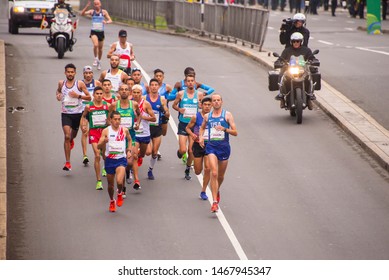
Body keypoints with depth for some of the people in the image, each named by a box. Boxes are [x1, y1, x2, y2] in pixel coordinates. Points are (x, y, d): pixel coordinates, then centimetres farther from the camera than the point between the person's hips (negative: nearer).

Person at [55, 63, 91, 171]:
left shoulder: (80, 84, -7)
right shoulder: (61, 83, 0)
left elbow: (89, 97, -3)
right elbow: (58, 90, 22)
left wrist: (78, 96, -19)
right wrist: (58, 95, -1)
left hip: (78, 113, 1)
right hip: (66, 113, 0)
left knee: (73, 135, 20)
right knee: (67, 136, -15)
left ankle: (71, 140, 62)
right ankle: (67, 163, -13)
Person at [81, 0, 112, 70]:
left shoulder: (104, 12, 1)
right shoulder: (92, 11, 0)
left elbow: (110, 20, -3)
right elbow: (82, 14, -12)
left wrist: (106, 22, -26)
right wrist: (87, 6, -23)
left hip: (101, 32, 2)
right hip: (94, 32, -2)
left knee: (100, 48, 13)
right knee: (95, 45, -25)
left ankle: (99, 61, 34)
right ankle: (96, 59, -4)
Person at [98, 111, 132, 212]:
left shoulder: (125, 130, 0)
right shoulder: (106, 131, -5)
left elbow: (130, 140, 22)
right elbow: (99, 146, -9)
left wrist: (129, 150, 10)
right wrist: (103, 142, -29)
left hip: (121, 159, -1)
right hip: (110, 159, 1)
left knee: (119, 181, -22)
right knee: (110, 184, 11)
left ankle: (120, 194, 11)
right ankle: (112, 201, 37)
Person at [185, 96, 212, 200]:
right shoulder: (196, 117, -5)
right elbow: (188, 128, 6)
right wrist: (192, 135, -13)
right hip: (198, 145, 0)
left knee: (208, 168, -11)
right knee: (198, 171, 5)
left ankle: (203, 191, 4)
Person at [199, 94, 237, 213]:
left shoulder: (227, 115, -1)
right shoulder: (207, 116, 8)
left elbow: (235, 133, -4)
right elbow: (202, 128, 28)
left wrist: (224, 129, -21)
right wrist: (201, 137, 8)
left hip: (224, 146, 0)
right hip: (211, 146, 0)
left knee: (220, 175, 14)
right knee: (214, 173, -17)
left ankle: (217, 191, 47)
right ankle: (215, 202, -18)